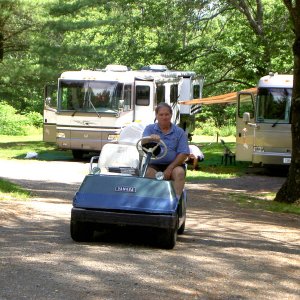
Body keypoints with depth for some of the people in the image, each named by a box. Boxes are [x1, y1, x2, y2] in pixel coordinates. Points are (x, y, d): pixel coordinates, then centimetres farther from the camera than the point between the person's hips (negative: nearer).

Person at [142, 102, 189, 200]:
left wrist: (170, 169, -15)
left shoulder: (179, 132, 7)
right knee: (149, 172, -32)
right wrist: (151, 138, -36)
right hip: (154, 164, 0)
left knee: (179, 172, -31)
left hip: (173, 165, 0)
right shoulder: (149, 129, 9)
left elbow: (184, 154, -1)